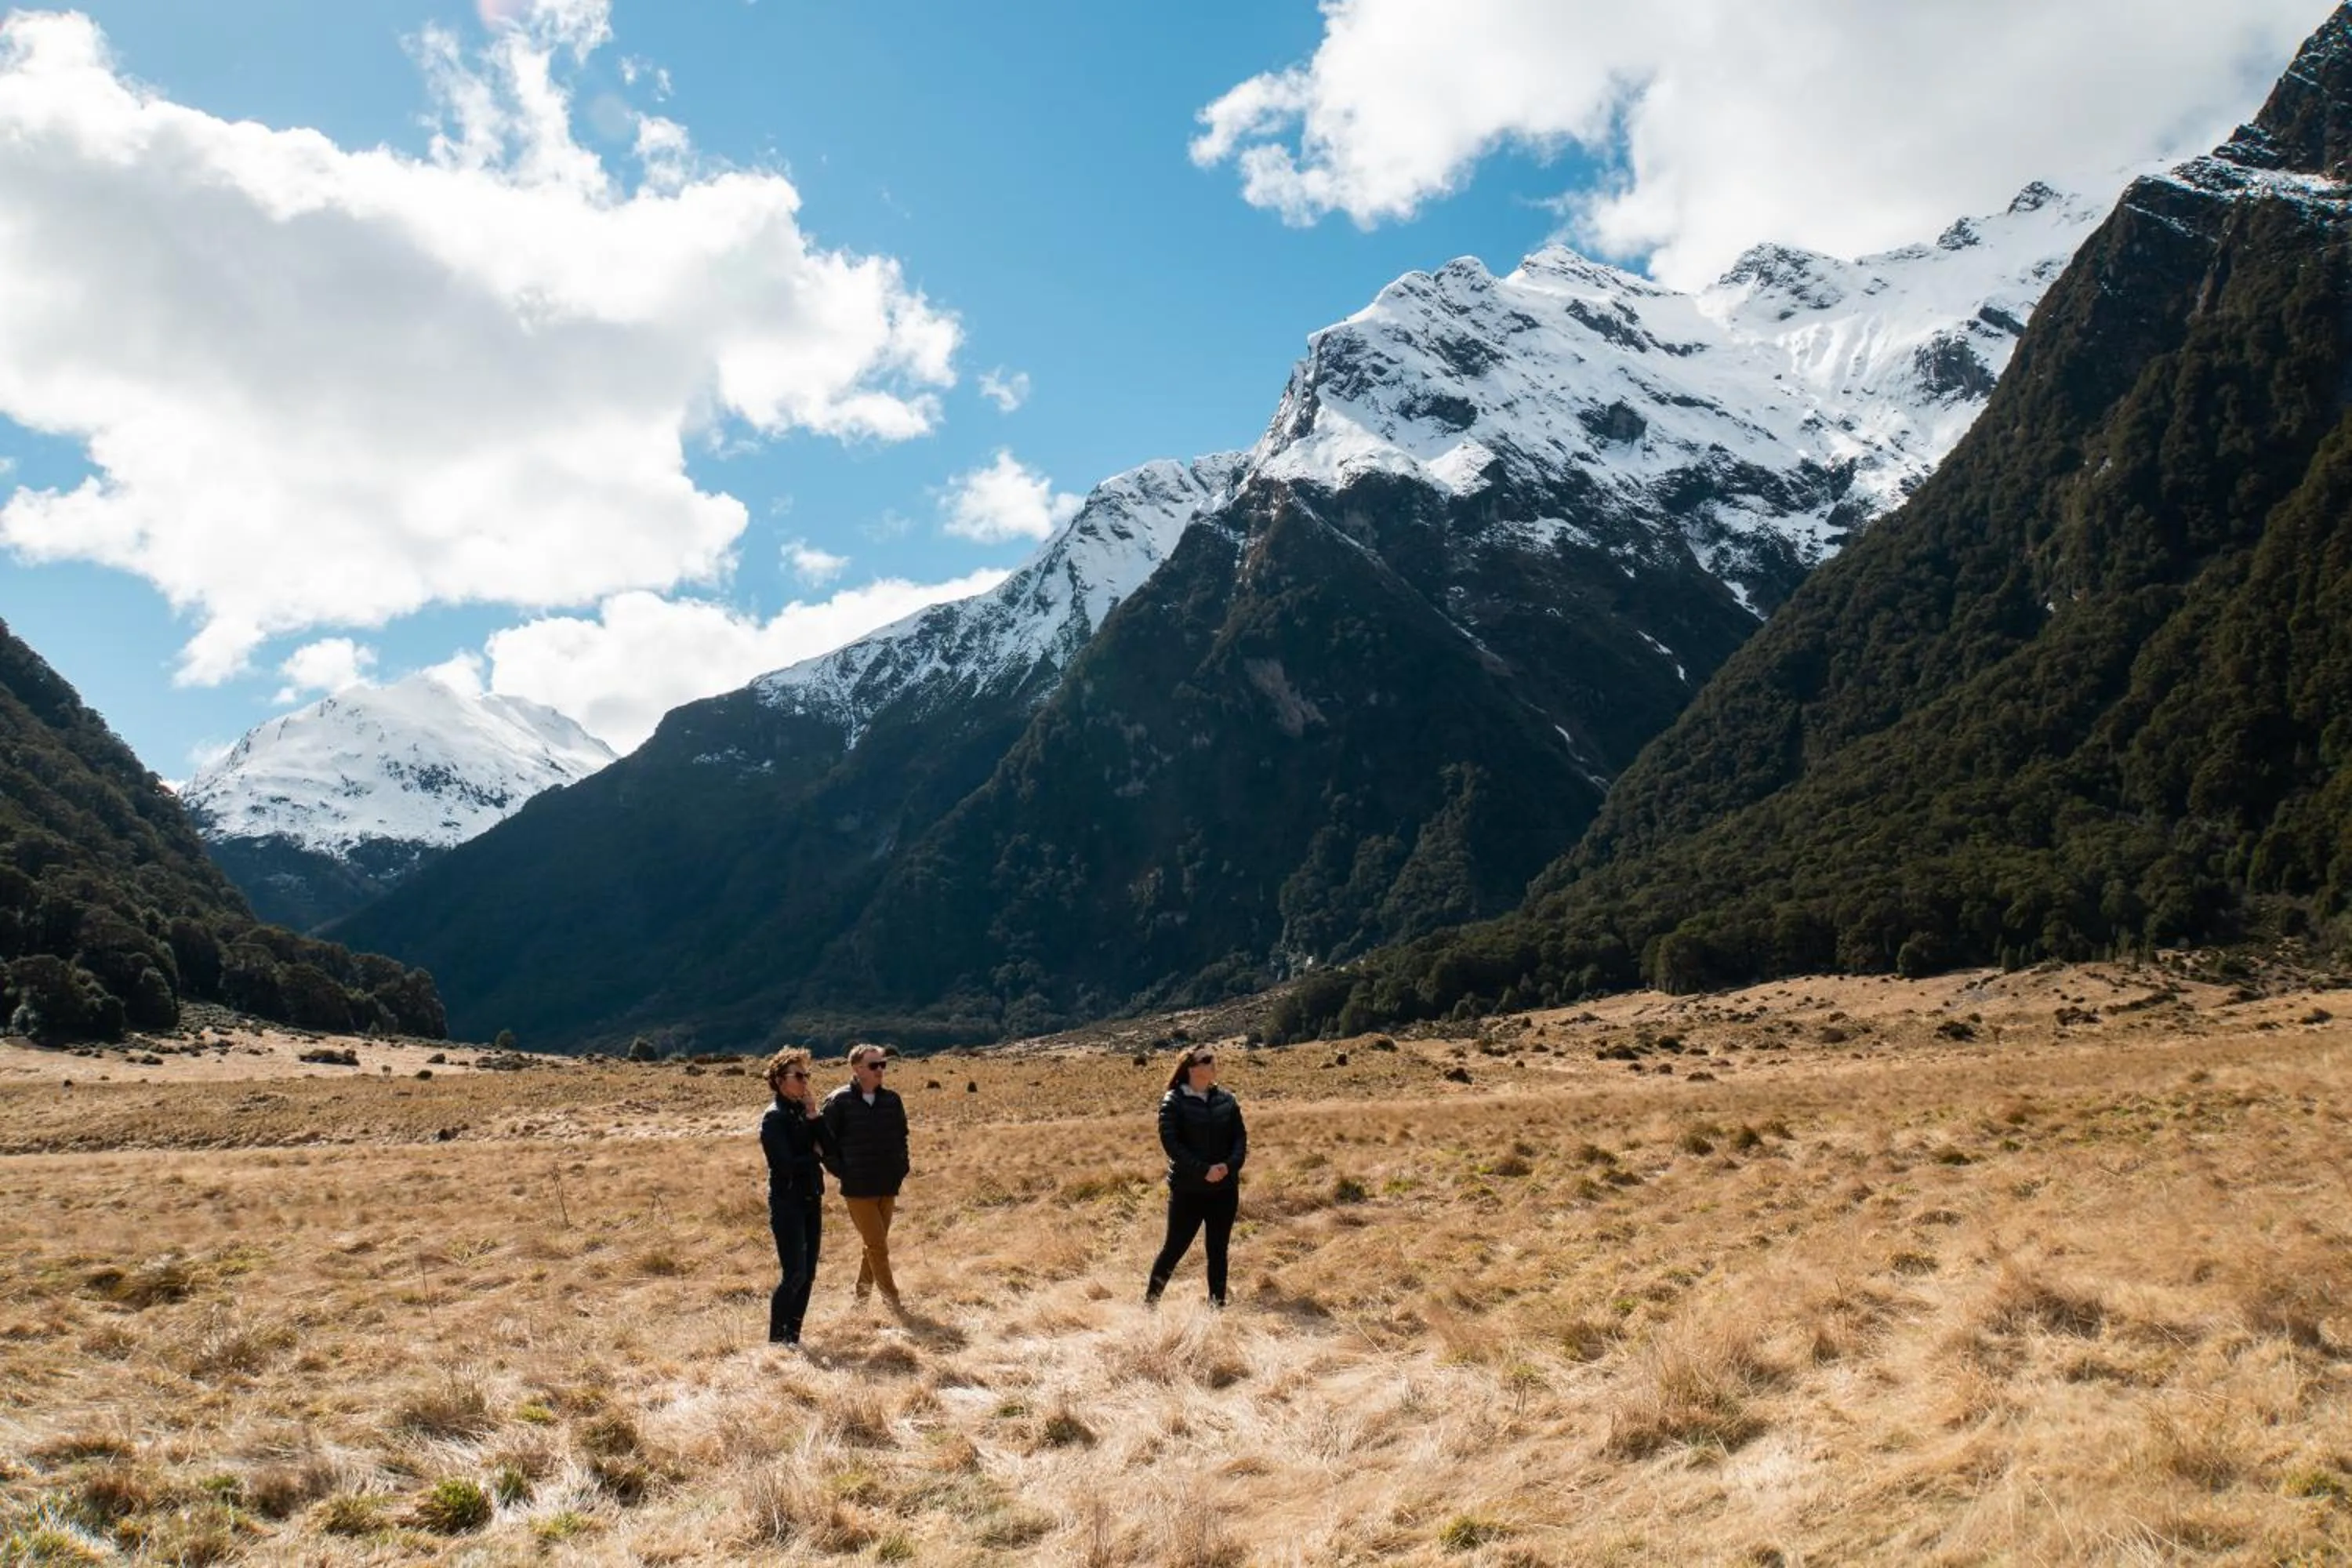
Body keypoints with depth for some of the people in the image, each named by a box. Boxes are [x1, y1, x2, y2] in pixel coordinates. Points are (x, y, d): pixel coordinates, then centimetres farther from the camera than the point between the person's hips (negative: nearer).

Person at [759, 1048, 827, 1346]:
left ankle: (793, 1337, 15)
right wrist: (815, 1156, -5)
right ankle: (776, 1340, 1)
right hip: (787, 1201, -7)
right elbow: (786, 1164, -19)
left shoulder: (805, 1111, 11)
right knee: (794, 1274, -9)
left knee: (808, 1274, 8)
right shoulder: (774, 1117, -10)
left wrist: (813, 1116, -9)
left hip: (811, 1199, 7)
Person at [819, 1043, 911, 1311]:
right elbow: (826, 1142, -5)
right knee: (878, 1245, -5)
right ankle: (892, 1299, 4)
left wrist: (900, 1171, 7)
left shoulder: (892, 1101, 4)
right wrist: (841, 1172, -7)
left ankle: (862, 1296, 26)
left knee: (875, 1244, 13)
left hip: (888, 1188, 5)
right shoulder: (838, 1102, -10)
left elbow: (901, 1138, 15)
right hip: (857, 1189, -5)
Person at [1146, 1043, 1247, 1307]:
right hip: (1187, 1189, -4)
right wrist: (1203, 1170, -21)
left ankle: (1217, 1305, 19)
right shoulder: (1173, 1102, -7)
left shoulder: (1226, 1101, 6)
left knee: (1218, 1251, 10)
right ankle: (1150, 1301, 16)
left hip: (1225, 1188, 4)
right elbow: (1171, 1142, -15)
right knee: (1175, 1248, 2)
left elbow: (1240, 1137, 5)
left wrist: (1230, 1165, -14)